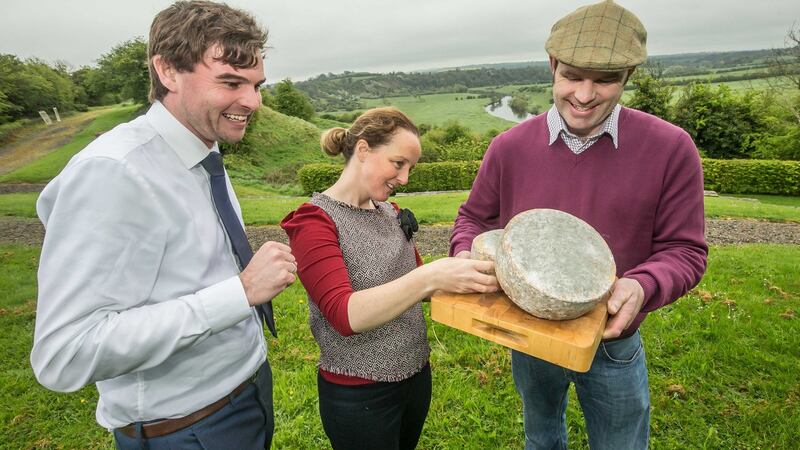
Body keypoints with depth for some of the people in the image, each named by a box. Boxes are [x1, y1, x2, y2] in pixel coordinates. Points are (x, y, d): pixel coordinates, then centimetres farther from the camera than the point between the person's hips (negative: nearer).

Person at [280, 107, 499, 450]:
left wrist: (467, 274, -8)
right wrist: (430, 276, -39)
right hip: (359, 395, -6)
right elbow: (345, 315, -28)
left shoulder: (391, 213, 3)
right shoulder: (314, 222, -17)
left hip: (416, 375, 6)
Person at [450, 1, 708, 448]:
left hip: (613, 346, -1)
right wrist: (469, 260, -21)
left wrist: (642, 286, -32)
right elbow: (474, 218, 0)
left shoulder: (670, 149, -17)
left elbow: (684, 249, -12)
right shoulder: (510, 147, -12)